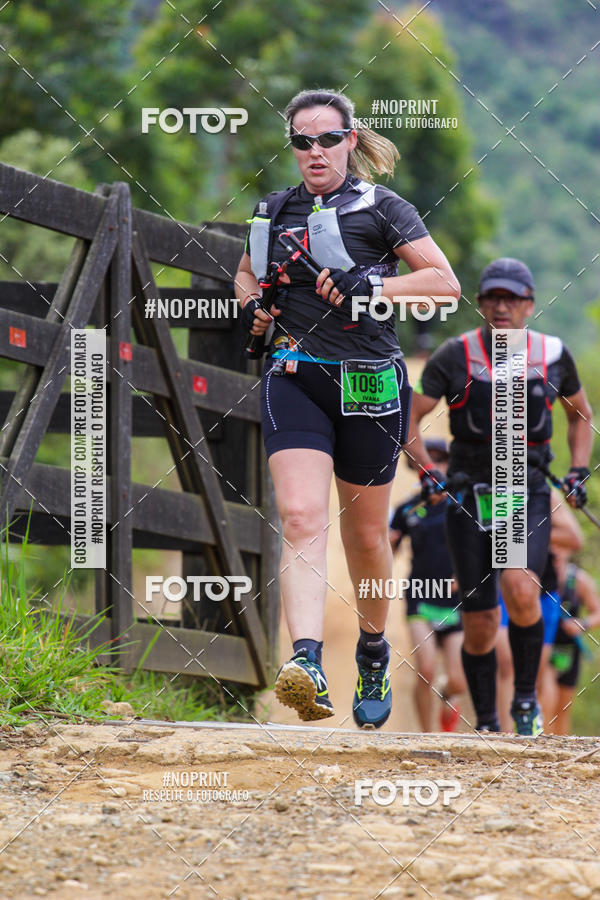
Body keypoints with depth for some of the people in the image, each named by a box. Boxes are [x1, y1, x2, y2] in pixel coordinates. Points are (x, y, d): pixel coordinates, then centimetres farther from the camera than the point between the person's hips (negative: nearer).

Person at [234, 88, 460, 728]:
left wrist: (371, 284, -17)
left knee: (365, 534, 11)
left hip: (367, 383, -2)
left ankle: (373, 653, 36)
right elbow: (246, 272, 31)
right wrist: (251, 307, 8)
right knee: (301, 517, -19)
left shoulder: (380, 208, 0)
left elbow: (446, 282, -4)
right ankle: (307, 665, -33)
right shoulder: (275, 211, 12)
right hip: (293, 380, 2)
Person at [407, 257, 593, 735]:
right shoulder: (456, 356, -6)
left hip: (528, 495, 0)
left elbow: (581, 414, 17)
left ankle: (526, 699, -6)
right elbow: (408, 418, -2)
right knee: (479, 625, 1)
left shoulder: (552, 355, 0)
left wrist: (579, 471, 6)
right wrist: (427, 472, -14)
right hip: (469, 497, 0)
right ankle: (487, 726, 19)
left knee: (520, 590, -26)